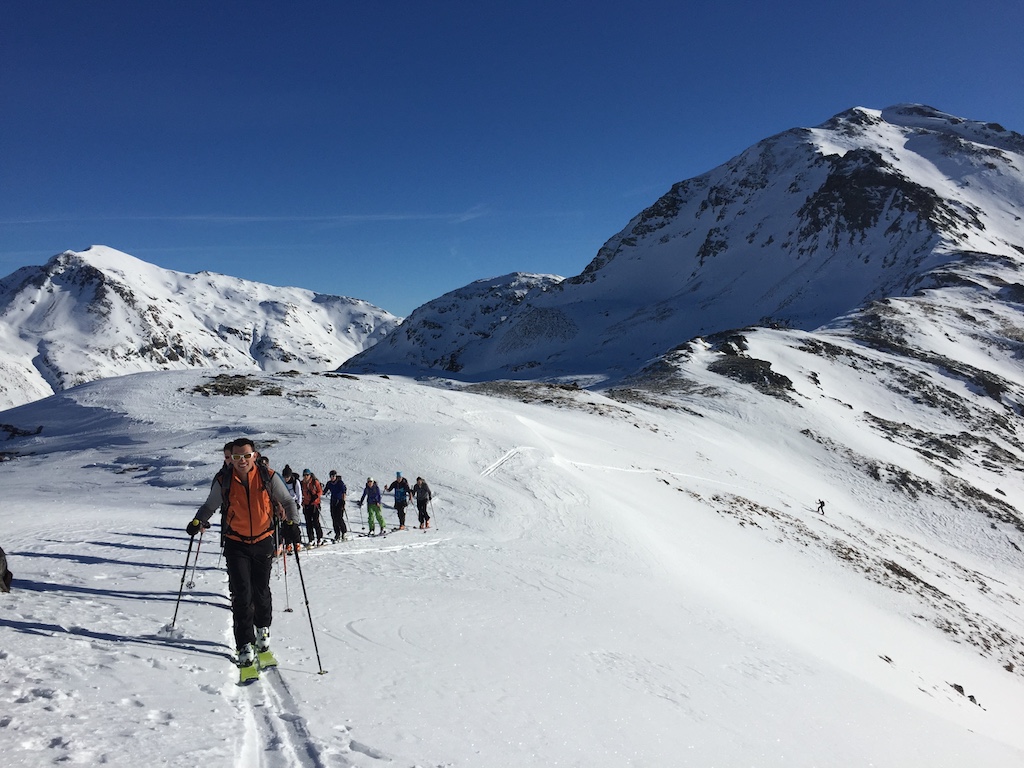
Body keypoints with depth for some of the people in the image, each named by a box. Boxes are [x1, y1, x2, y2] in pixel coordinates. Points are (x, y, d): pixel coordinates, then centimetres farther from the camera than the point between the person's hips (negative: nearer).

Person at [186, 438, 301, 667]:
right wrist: (197, 522, -11)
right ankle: (245, 645, 5)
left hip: (263, 543, 0)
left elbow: (288, 502, -2)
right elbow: (209, 506, 7)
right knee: (242, 594, -6)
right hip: (236, 544, 0)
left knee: (261, 592, 10)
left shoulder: (268, 477, -11)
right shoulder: (224, 482, -8)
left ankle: (263, 629, 36)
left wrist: (291, 523, -17)